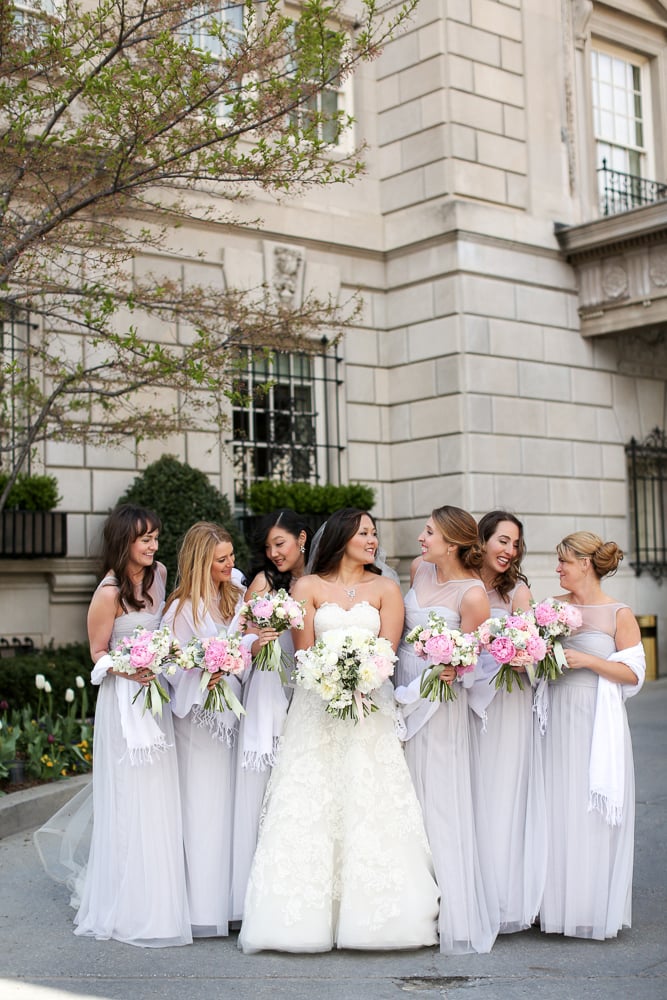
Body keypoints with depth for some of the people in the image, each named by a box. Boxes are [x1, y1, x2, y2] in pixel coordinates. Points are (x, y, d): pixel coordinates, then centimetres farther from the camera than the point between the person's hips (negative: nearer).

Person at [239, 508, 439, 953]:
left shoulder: (386, 589, 9)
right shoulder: (308, 587, 6)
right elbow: (305, 652, 0)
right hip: (317, 707, -1)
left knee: (370, 805, -5)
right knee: (312, 807, -4)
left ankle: (369, 913, 1)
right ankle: (311, 916, 0)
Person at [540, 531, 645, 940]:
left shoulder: (619, 614, -3)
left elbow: (633, 674, -5)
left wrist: (586, 660, -15)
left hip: (596, 724, -4)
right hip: (556, 721, 4)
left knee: (593, 815, 1)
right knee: (558, 811, 6)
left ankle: (594, 908, 14)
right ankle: (559, 904, 17)